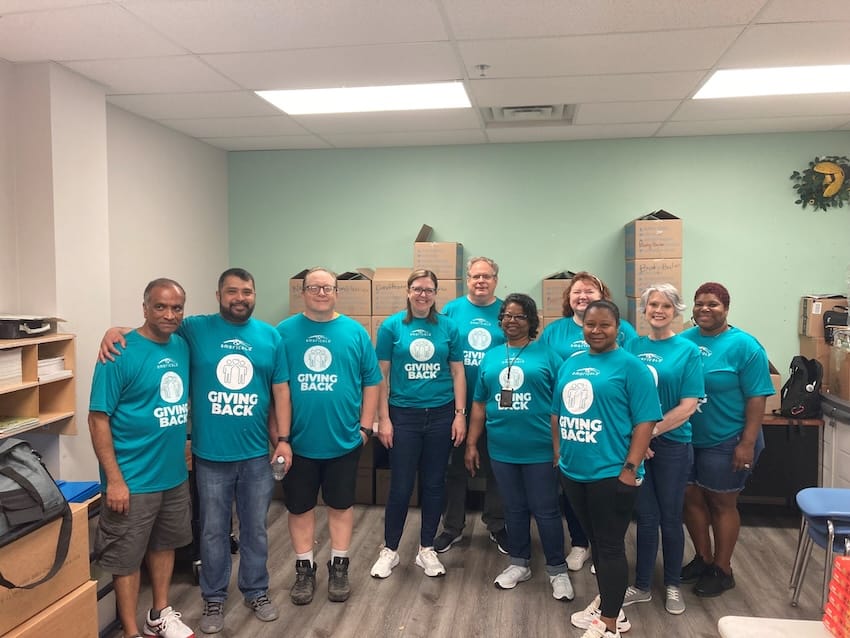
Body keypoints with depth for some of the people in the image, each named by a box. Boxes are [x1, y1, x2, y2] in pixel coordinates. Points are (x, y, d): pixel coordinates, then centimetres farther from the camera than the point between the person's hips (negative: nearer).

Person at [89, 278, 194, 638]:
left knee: (164, 544, 21)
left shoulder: (182, 347, 2)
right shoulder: (121, 354, -17)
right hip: (134, 480, -6)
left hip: (175, 474, 7)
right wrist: (114, 479, -18)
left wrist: (183, 445, 12)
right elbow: (98, 419, -16)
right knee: (127, 557, 8)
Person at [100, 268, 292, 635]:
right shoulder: (195, 330, -4)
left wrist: (283, 439, -1)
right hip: (210, 455, -1)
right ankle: (213, 598, 32)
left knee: (255, 528, 16)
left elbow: (280, 390, 3)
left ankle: (256, 591, 35)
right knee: (213, 531, 13)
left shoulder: (270, 337, 2)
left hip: (257, 454, 2)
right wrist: (116, 330, -19)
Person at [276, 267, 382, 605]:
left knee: (341, 505, 13)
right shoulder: (285, 331, -2)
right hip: (298, 440, 0)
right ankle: (304, 569, 29)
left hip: (344, 439, 0)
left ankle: (339, 567, 30)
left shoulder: (355, 332, 0)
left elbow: (371, 382, 2)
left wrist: (365, 426, -2)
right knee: (299, 507, 12)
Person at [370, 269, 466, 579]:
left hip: (441, 415, 2)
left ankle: (427, 549, 27)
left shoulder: (448, 327, 2)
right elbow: (382, 375, -2)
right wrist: (383, 418, -5)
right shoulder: (391, 326, -2)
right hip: (404, 415, -2)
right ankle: (389, 550, 23)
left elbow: (458, 372, 5)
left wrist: (460, 414, -1)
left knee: (434, 484, 11)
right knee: (401, 486, 4)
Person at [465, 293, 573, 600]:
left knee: (546, 511, 6)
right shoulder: (490, 358, 9)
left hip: (540, 449, -4)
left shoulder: (547, 355, -3)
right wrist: (471, 444, 9)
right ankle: (519, 563, 33)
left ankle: (558, 570, 22)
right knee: (514, 509, 17)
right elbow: (480, 404, 11)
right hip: (502, 450, 4)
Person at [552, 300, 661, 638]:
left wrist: (630, 469, -16)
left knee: (610, 546, 4)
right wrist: (558, 454, 11)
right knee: (595, 541, 19)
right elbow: (557, 414, 16)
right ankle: (607, 602, 36)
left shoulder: (630, 365, -8)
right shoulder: (570, 364, 10)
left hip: (611, 473, -6)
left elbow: (645, 421, -12)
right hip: (573, 471, 6)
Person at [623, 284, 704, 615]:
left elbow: (688, 405, -9)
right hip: (635, 443, 2)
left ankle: (672, 585, 31)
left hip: (672, 443, -1)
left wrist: (652, 431, -14)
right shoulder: (633, 346, 3)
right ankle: (641, 586, 26)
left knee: (670, 517, 11)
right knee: (646, 516, 10)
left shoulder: (688, 350, -4)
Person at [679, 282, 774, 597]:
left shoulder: (744, 345, -12)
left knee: (722, 504, 8)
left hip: (726, 442, -5)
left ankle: (722, 570, 25)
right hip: (686, 440, 5)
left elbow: (757, 397, -13)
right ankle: (703, 558, 33)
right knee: (691, 499, 14)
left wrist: (747, 443, -17)